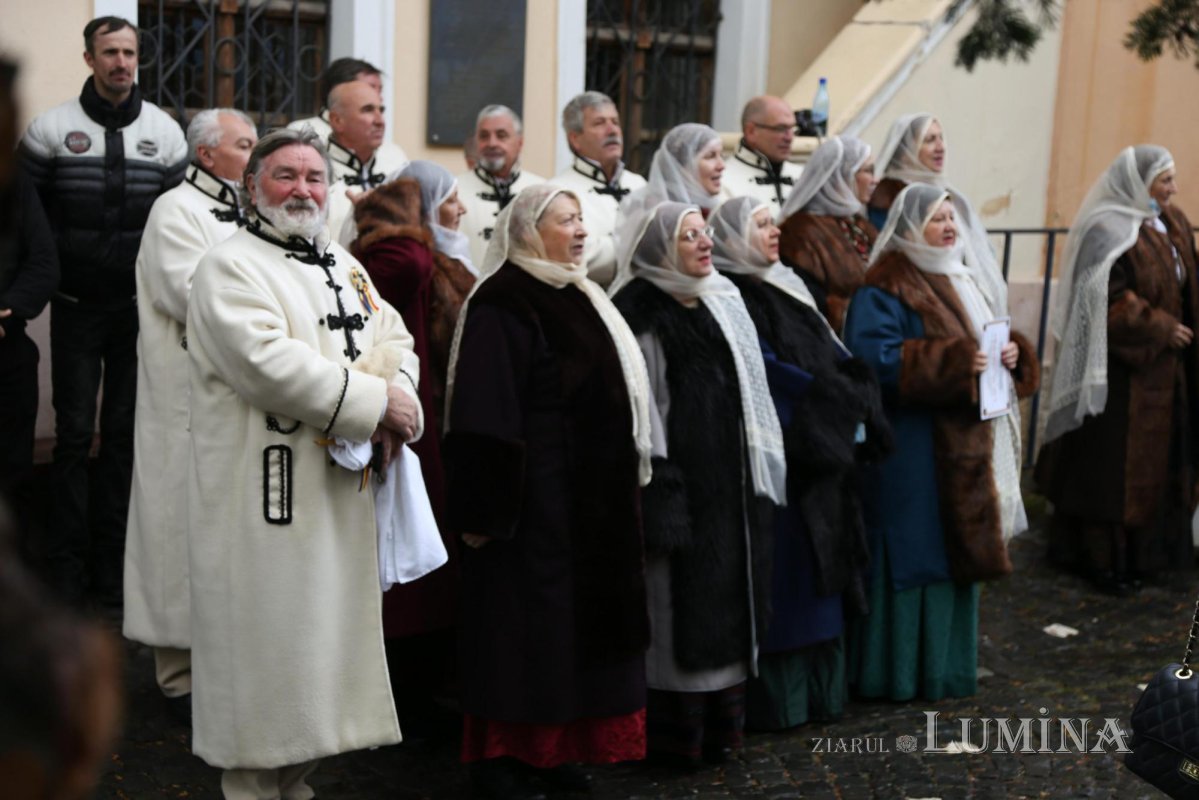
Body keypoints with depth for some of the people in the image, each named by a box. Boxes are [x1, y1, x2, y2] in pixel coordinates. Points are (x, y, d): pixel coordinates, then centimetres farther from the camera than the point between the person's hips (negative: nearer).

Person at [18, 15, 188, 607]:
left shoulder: (165, 132, 4)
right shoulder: (51, 129, -1)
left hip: (140, 307, 2)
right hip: (77, 306, -1)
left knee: (125, 431, 6)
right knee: (74, 432, 1)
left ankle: (112, 559, 15)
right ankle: (67, 563, 8)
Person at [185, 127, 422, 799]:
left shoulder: (343, 265, 17)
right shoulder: (231, 267, -8)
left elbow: (394, 339, 14)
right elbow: (267, 362, -22)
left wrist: (396, 409, -7)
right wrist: (373, 400, -18)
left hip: (343, 492, 8)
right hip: (268, 494, -7)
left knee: (324, 640, 12)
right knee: (268, 648, -2)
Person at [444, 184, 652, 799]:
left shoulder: (576, 299, 14)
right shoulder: (502, 305, -13)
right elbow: (484, 412, -19)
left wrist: (617, 486, 19)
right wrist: (485, 508, -23)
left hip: (589, 498, 9)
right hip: (533, 495, -9)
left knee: (574, 616, 13)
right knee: (523, 624, -1)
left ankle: (552, 746, 24)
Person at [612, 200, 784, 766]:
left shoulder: (724, 298, 13)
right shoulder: (637, 309, -8)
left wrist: (760, 463, 13)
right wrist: (657, 479, -17)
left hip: (732, 472, 7)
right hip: (678, 472, -7)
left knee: (729, 589, 10)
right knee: (679, 597, -2)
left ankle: (722, 720, 20)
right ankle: (676, 729, 8)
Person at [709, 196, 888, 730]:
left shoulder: (786, 289, 17)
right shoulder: (736, 298, -10)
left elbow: (837, 358, 14)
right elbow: (768, 373, -19)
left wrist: (855, 403, -3)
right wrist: (835, 405, -13)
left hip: (821, 458, 9)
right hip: (780, 455, -9)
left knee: (820, 576, 12)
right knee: (784, 578, -4)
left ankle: (818, 689, 21)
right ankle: (776, 699, 4)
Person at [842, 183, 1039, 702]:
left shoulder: (966, 280, 17)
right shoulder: (885, 289, -11)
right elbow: (875, 357, -23)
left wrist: (1012, 354, -1)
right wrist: (957, 361, -24)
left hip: (966, 443, 9)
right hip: (913, 450, -9)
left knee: (958, 552, 13)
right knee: (915, 553, -5)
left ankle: (945, 667, 24)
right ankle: (898, 672, 5)